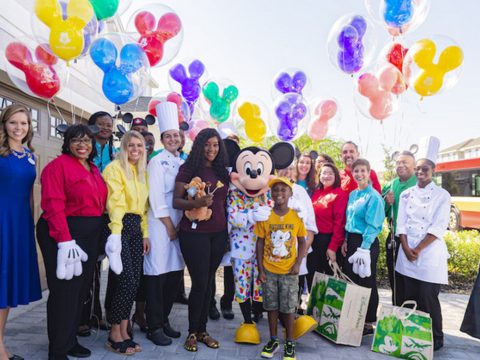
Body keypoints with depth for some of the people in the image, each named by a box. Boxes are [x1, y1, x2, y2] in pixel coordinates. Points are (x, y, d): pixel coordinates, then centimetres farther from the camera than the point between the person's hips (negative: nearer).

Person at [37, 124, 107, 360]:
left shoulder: (94, 170, 14)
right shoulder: (58, 165, -9)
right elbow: (53, 205, -17)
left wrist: (98, 234, 9)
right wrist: (65, 240, -24)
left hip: (90, 236, 8)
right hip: (63, 233, -8)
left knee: (82, 288, 13)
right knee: (64, 291, -3)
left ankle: (71, 340, 29)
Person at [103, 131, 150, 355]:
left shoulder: (142, 172, 19)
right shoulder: (115, 168, -5)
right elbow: (115, 202, -15)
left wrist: (145, 234, 14)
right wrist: (116, 233, -23)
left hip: (136, 227, 8)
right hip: (120, 225, -7)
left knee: (134, 282, 6)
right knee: (127, 281, -9)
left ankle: (123, 331, 15)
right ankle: (115, 335, 5)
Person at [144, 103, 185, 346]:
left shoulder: (182, 162, 14)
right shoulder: (157, 162, -6)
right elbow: (156, 197, -12)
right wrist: (169, 226, -11)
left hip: (179, 223, 7)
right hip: (160, 224, -7)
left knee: (175, 273, 10)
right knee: (157, 274, -2)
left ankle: (164, 320, 25)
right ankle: (154, 328, 8)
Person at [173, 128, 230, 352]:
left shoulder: (222, 171, 10)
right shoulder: (188, 169, -4)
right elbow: (176, 201, -8)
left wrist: (227, 232, 13)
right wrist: (196, 203, -27)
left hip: (218, 234, 5)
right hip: (194, 233, -4)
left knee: (208, 283, 10)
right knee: (200, 283, -3)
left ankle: (202, 330, 22)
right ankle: (192, 332, 14)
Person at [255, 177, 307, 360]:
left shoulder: (296, 216, -4)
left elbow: (302, 242, 3)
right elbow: (260, 243, -1)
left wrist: (298, 264, -8)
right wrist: (260, 269, -4)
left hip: (289, 271, -1)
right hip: (269, 270, 1)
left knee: (289, 307, 6)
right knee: (271, 306, 12)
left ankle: (289, 343, 22)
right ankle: (273, 340, 28)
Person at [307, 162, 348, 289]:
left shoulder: (340, 194, -8)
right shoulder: (316, 193, 10)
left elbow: (339, 222, -13)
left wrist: (333, 246, -17)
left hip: (329, 241, -6)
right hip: (313, 240, 6)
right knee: (312, 276, 13)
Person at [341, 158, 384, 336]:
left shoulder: (373, 196, -12)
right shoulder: (352, 194, 10)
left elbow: (372, 225, -15)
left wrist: (364, 248, -18)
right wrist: (346, 241, 7)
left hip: (367, 243, -7)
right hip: (351, 240, 7)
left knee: (366, 283, 3)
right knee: (350, 280, 13)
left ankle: (369, 323, 16)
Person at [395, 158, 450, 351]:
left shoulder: (442, 195, -2)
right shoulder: (406, 194, 10)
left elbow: (439, 227, -10)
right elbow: (401, 223, 6)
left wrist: (418, 249, -14)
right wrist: (406, 248, -7)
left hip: (430, 252, -4)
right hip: (407, 252, 4)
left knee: (428, 298, -2)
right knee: (410, 297, 9)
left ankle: (435, 339, 15)